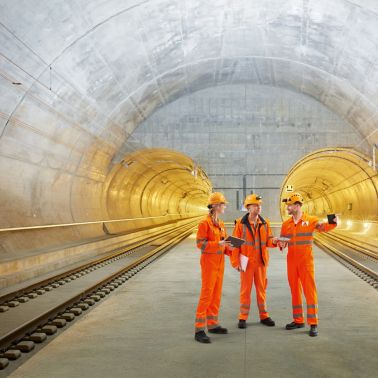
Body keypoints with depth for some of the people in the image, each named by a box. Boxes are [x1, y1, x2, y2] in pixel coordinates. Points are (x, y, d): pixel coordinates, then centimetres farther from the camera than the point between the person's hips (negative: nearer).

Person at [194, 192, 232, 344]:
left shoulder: (221, 224, 12)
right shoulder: (205, 223, -12)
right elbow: (200, 243, -16)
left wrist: (229, 248, -4)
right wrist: (218, 244, -25)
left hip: (220, 262, 8)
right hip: (209, 261, -8)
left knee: (216, 294, 12)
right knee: (206, 294, -10)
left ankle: (212, 324, 22)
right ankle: (199, 330, -8)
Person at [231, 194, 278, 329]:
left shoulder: (265, 223, 4)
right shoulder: (241, 224, -7)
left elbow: (268, 241, 4)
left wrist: (274, 241, -19)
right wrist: (235, 262, -10)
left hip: (261, 262, 3)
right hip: (246, 262, -3)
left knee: (262, 289, 10)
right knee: (245, 289, 3)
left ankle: (264, 316, 19)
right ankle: (243, 318, 10)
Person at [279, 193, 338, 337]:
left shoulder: (310, 220, -3)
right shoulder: (286, 224, 8)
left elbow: (323, 227, -15)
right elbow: (282, 241, 11)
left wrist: (333, 223, -35)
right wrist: (281, 244, -12)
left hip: (306, 261, -4)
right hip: (291, 260, 4)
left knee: (310, 290, -5)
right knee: (295, 290, 10)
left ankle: (313, 324, -3)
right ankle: (298, 320, 20)